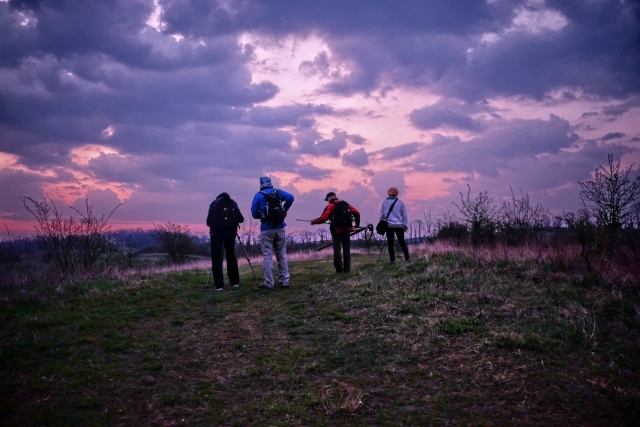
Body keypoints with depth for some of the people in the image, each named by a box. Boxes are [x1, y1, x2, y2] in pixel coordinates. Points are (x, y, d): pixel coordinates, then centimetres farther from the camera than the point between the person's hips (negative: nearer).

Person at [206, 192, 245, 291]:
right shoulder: (233, 203, 19)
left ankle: (219, 285, -5)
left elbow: (208, 221, 7)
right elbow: (241, 219, 11)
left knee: (216, 257, 0)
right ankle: (235, 282, 14)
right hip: (230, 231, 1)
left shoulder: (214, 203, 15)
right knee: (231, 256, 12)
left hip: (216, 232, -1)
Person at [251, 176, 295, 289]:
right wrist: (284, 210, 2)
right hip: (280, 228, 3)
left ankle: (269, 283, -2)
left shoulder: (258, 195, -1)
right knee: (282, 255, 10)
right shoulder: (278, 192, 5)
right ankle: (284, 281, 10)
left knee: (267, 256, 1)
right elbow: (290, 197, -11)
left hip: (267, 229, -3)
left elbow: (254, 213, -3)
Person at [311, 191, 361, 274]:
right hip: (347, 230, 4)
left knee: (337, 250, 2)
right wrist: (357, 224, 19)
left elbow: (323, 218, -12)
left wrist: (313, 221, 2)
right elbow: (356, 213, 6)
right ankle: (347, 269, 8)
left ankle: (339, 269, -2)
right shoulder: (345, 204, 11)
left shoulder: (330, 206, -4)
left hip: (336, 231, -4)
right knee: (346, 250, 9)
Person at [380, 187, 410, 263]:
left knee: (390, 243, 5)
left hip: (388, 225, 0)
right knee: (402, 242, 8)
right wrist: (405, 225, 11)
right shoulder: (400, 202, 1)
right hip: (399, 225, 0)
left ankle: (392, 260, 1)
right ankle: (407, 258, 0)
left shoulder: (384, 203, 3)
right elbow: (404, 215, 5)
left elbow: (381, 215, 7)